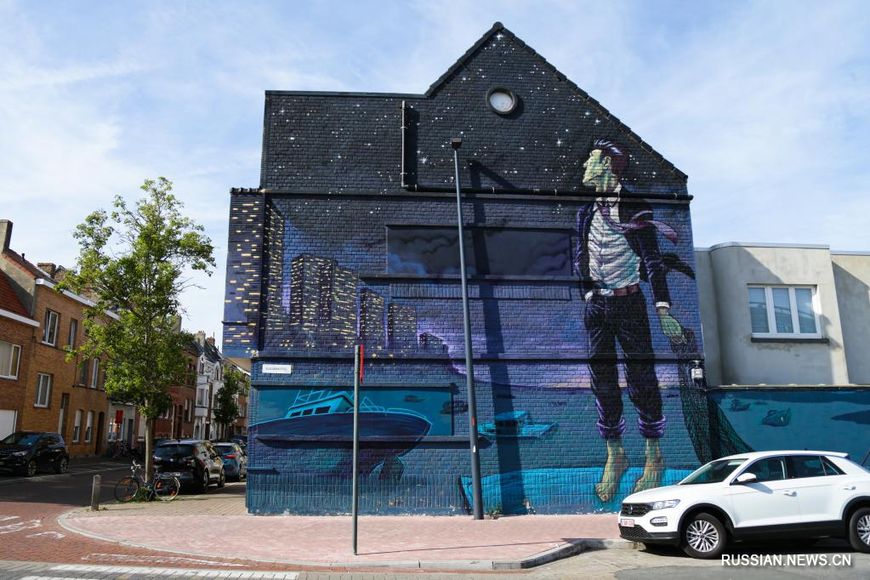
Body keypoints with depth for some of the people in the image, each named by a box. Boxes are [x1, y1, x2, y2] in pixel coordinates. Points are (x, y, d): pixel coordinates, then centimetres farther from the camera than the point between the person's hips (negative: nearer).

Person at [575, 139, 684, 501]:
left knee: (641, 379, -1)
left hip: (629, 302, -4)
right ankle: (615, 455, 19)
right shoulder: (586, 214, 11)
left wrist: (663, 311, -14)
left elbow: (654, 262, -7)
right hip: (596, 305, 5)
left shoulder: (635, 212, -4)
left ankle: (654, 457, 14)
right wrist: (589, 300, 9)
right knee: (603, 382, 6)